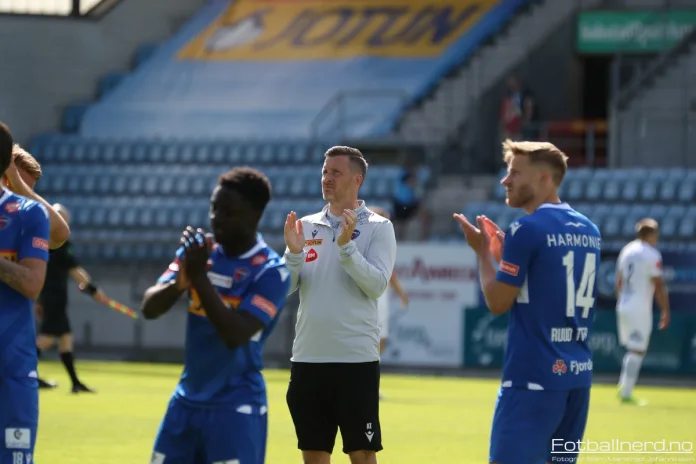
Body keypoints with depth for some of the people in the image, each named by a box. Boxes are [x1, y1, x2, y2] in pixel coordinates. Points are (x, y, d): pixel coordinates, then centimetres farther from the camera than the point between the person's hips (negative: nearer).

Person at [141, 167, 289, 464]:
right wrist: (180, 281, -23)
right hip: (188, 399, 7)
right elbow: (150, 308, -3)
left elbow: (235, 335, -25)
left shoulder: (271, 271, -15)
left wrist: (199, 276, -27)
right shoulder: (198, 252, 4)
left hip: (236, 407, -7)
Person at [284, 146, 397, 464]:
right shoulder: (306, 226, 11)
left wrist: (346, 246, -21)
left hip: (356, 359, -4)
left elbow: (377, 284, -13)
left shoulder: (378, 228, -1)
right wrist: (293, 253, -12)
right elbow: (285, 288, 5)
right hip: (308, 358, 4)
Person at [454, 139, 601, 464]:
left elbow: (498, 302, -7)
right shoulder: (588, 231, 13)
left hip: (533, 377, -8)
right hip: (577, 375, 8)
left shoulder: (526, 230, -11)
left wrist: (483, 252, 6)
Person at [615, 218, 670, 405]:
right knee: (637, 351, -3)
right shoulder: (652, 255, -12)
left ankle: (624, 387, 7)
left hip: (623, 307, 7)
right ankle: (626, 393, -7)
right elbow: (659, 286, -14)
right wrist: (665, 311, -8)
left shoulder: (626, 251, 11)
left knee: (631, 349, 18)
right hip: (640, 309, -7)